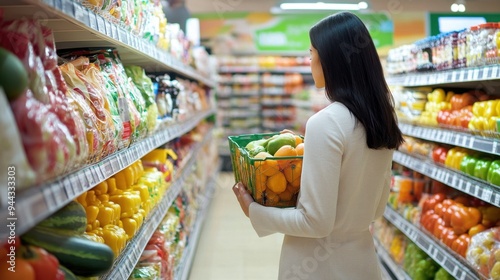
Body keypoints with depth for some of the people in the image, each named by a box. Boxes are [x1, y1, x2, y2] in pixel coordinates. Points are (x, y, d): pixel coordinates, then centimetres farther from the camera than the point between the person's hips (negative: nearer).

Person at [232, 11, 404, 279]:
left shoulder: (325, 123, -24)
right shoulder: (381, 117, -1)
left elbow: (316, 222, -21)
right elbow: (376, 206, 8)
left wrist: (255, 211, -9)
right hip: (362, 257, 7)